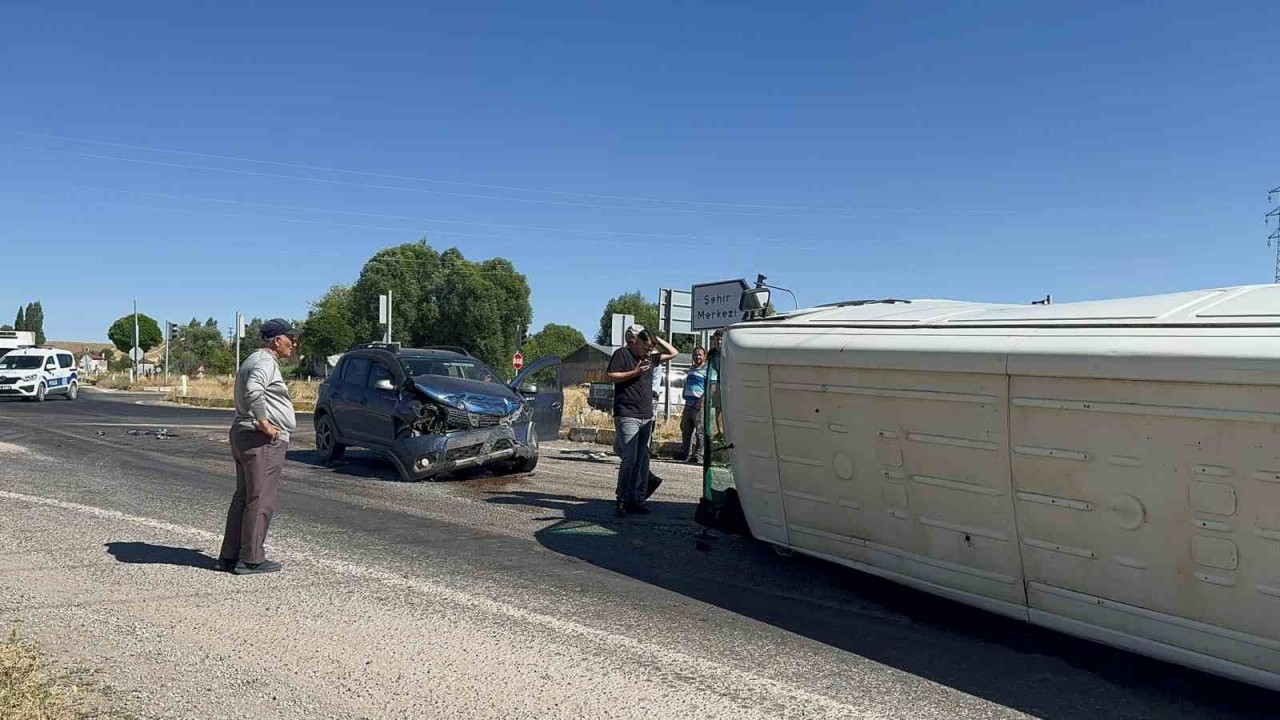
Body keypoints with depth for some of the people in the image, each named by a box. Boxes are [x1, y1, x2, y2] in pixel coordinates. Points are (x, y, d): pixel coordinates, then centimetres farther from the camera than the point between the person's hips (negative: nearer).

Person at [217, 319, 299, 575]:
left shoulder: (256, 360, 20)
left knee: (243, 498, 14)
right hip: (263, 440, -11)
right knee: (260, 500, -6)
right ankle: (251, 559, -2)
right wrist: (264, 423, -25)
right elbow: (253, 391, -32)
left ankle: (230, 556, 19)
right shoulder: (265, 362, -14)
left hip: (244, 436, 11)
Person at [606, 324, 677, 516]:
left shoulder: (650, 357, 19)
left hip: (646, 417, 7)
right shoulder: (622, 354, 0)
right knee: (630, 459, -14)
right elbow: (610, 376, -7)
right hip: (627, 416, -7)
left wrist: (657, 339, 16)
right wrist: (634, 372, -12)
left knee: (642, 460, 6)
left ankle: (637, 500, 10)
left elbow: (672, 353, 29)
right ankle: (622, 500, -8)